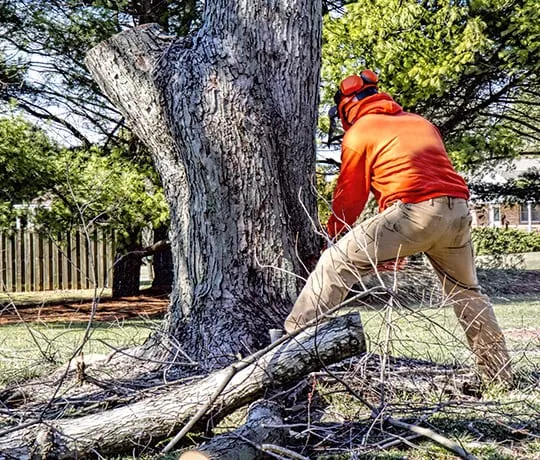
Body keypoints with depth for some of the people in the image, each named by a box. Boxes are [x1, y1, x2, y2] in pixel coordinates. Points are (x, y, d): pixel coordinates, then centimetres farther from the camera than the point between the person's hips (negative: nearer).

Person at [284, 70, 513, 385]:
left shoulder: (359, 132, 10)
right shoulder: (421, 123, 29)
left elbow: (350, 194, 11)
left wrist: (335, 234, 28)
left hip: (415, 211, -7)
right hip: (458, 209, 7)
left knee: (336, 263, -1)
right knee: (467, 291, 24)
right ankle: (501, 374, 30)